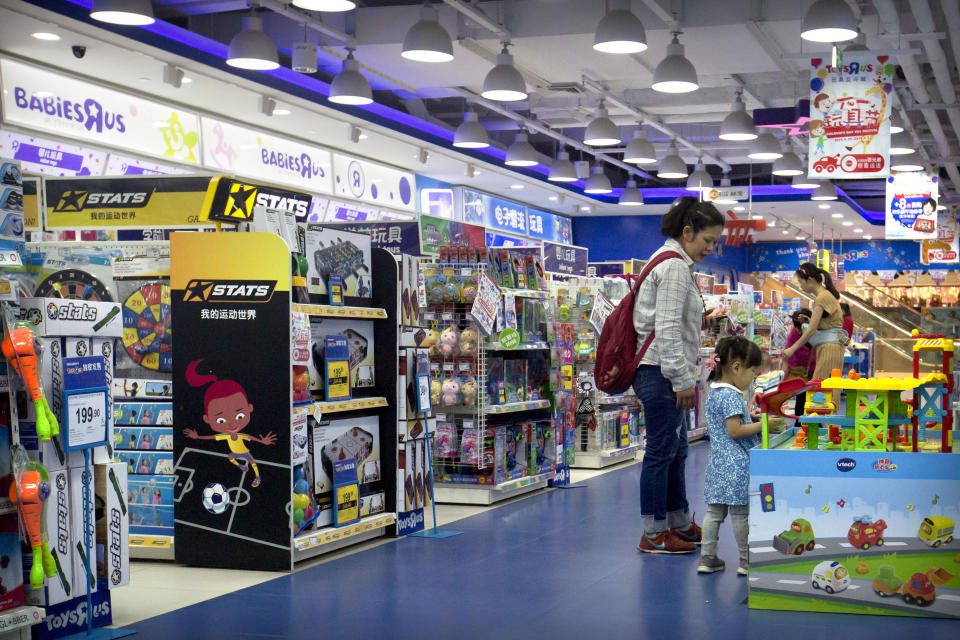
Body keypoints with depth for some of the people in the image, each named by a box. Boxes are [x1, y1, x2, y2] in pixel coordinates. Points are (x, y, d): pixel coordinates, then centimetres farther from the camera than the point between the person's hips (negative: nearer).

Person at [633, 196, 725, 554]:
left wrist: (684, 376, 23)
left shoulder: (674, 263, 18)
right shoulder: (674, 266, -15)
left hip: (664, 374, 11)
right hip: (661, 373, -11)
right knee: (661, 452, -4)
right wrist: (683, 379, -18)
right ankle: (653, 535, 2)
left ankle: (680, 524, 27)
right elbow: (668, 329, -21)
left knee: (675, 451, 17)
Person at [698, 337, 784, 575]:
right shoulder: (731, 396, -18)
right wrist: (762, 425, -15)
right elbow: (734, 431, -21)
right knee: (741, 512, 1)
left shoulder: (714, 392, 12)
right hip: (736, 464, -9)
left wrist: (751, 418, 17)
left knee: (714, 510, 10)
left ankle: (707, 557, 12)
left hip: (717, 462, 9)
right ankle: (747, 560, 10)